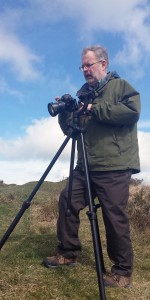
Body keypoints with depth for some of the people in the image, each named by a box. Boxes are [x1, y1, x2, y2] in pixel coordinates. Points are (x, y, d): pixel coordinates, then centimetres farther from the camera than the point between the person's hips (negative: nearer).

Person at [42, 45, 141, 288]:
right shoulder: (83, 94, 20)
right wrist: (65, 113, -1)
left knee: (114, 215, -5)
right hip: (86, 166, 7)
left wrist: (94, 110, -14)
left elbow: (132, 111, -16)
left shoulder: (121, 86, 4)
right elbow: (71, 130, 20)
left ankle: (123, 272, 12)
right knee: (66, 201, 3)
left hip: (115, 167, -6)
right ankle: (68, 253, 21)